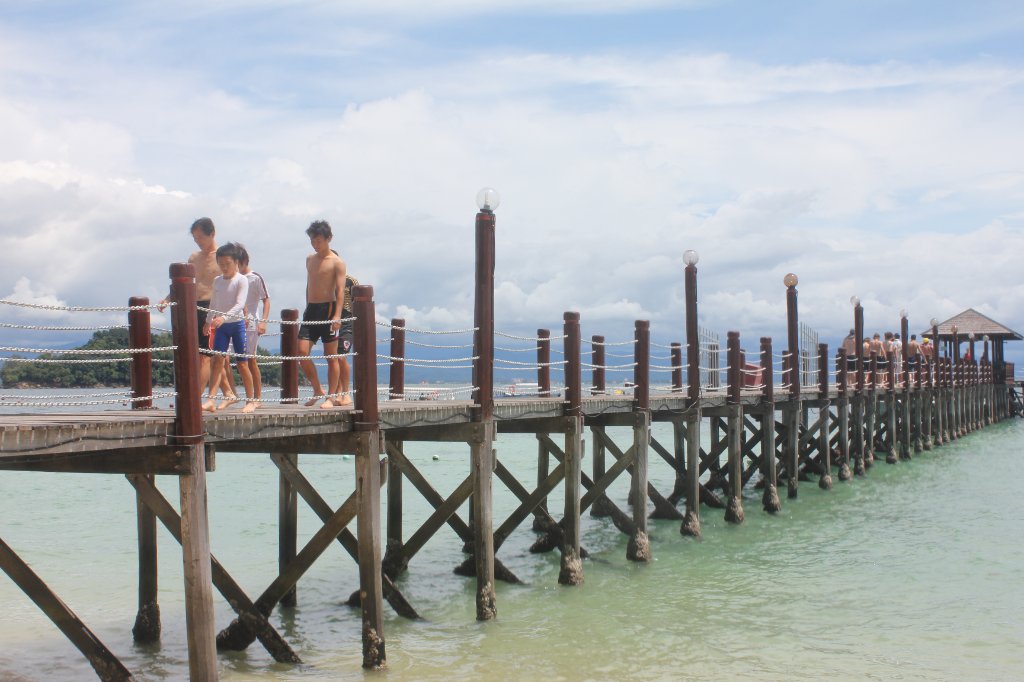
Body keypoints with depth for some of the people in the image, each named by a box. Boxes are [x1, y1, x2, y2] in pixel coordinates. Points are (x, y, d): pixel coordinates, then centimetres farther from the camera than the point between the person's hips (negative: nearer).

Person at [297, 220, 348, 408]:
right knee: (302, 352, -4)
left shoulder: (337, 262, -4)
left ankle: (331, 396, 4)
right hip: (311, 309, 6)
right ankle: (317, 390, 11)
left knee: (331, 356, -1)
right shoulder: (310, 259, 16)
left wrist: (337, 315, -22)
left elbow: (340, 290, -12)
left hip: (328, 309, -6)